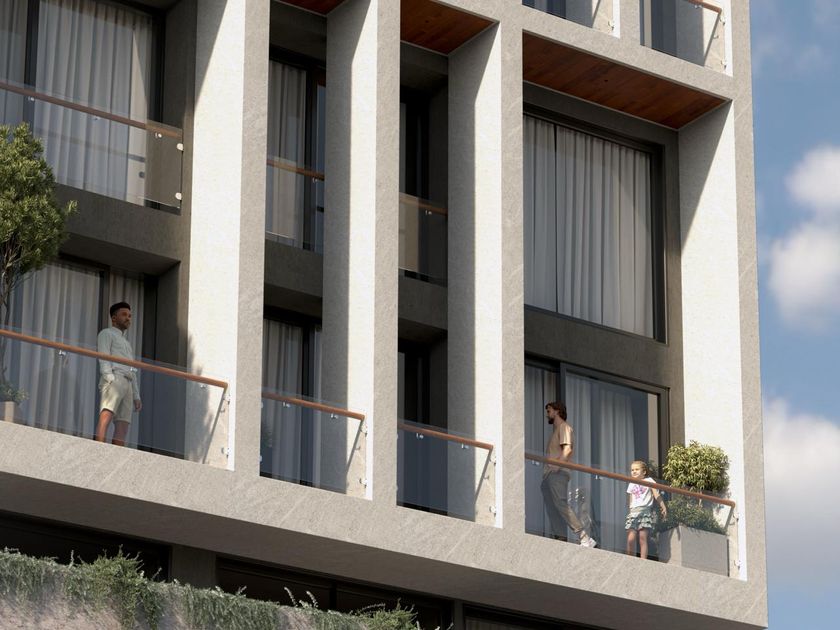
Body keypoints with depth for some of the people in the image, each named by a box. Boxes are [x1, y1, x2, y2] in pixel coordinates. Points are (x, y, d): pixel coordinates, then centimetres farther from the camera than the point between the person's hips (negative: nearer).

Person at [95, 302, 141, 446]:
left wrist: (136, 396, 21)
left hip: (127, 384, 8)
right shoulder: (106, 334, 14)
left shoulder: (126, 343, 36)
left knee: (123, 423, -7)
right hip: (114, 378, -8)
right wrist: (109, 376, -19)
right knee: (107, 412, -27)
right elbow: (103, 357, -3)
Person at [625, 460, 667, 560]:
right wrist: (629, 513, 14)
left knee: (643, 538, -9)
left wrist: (663, 507, -5)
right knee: (630, 539, -10)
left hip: (645, 511, -3)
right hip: (633, 511, 3)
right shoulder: (631, 485, 20)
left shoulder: (649, 481, 10)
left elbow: (657, 495, 4)